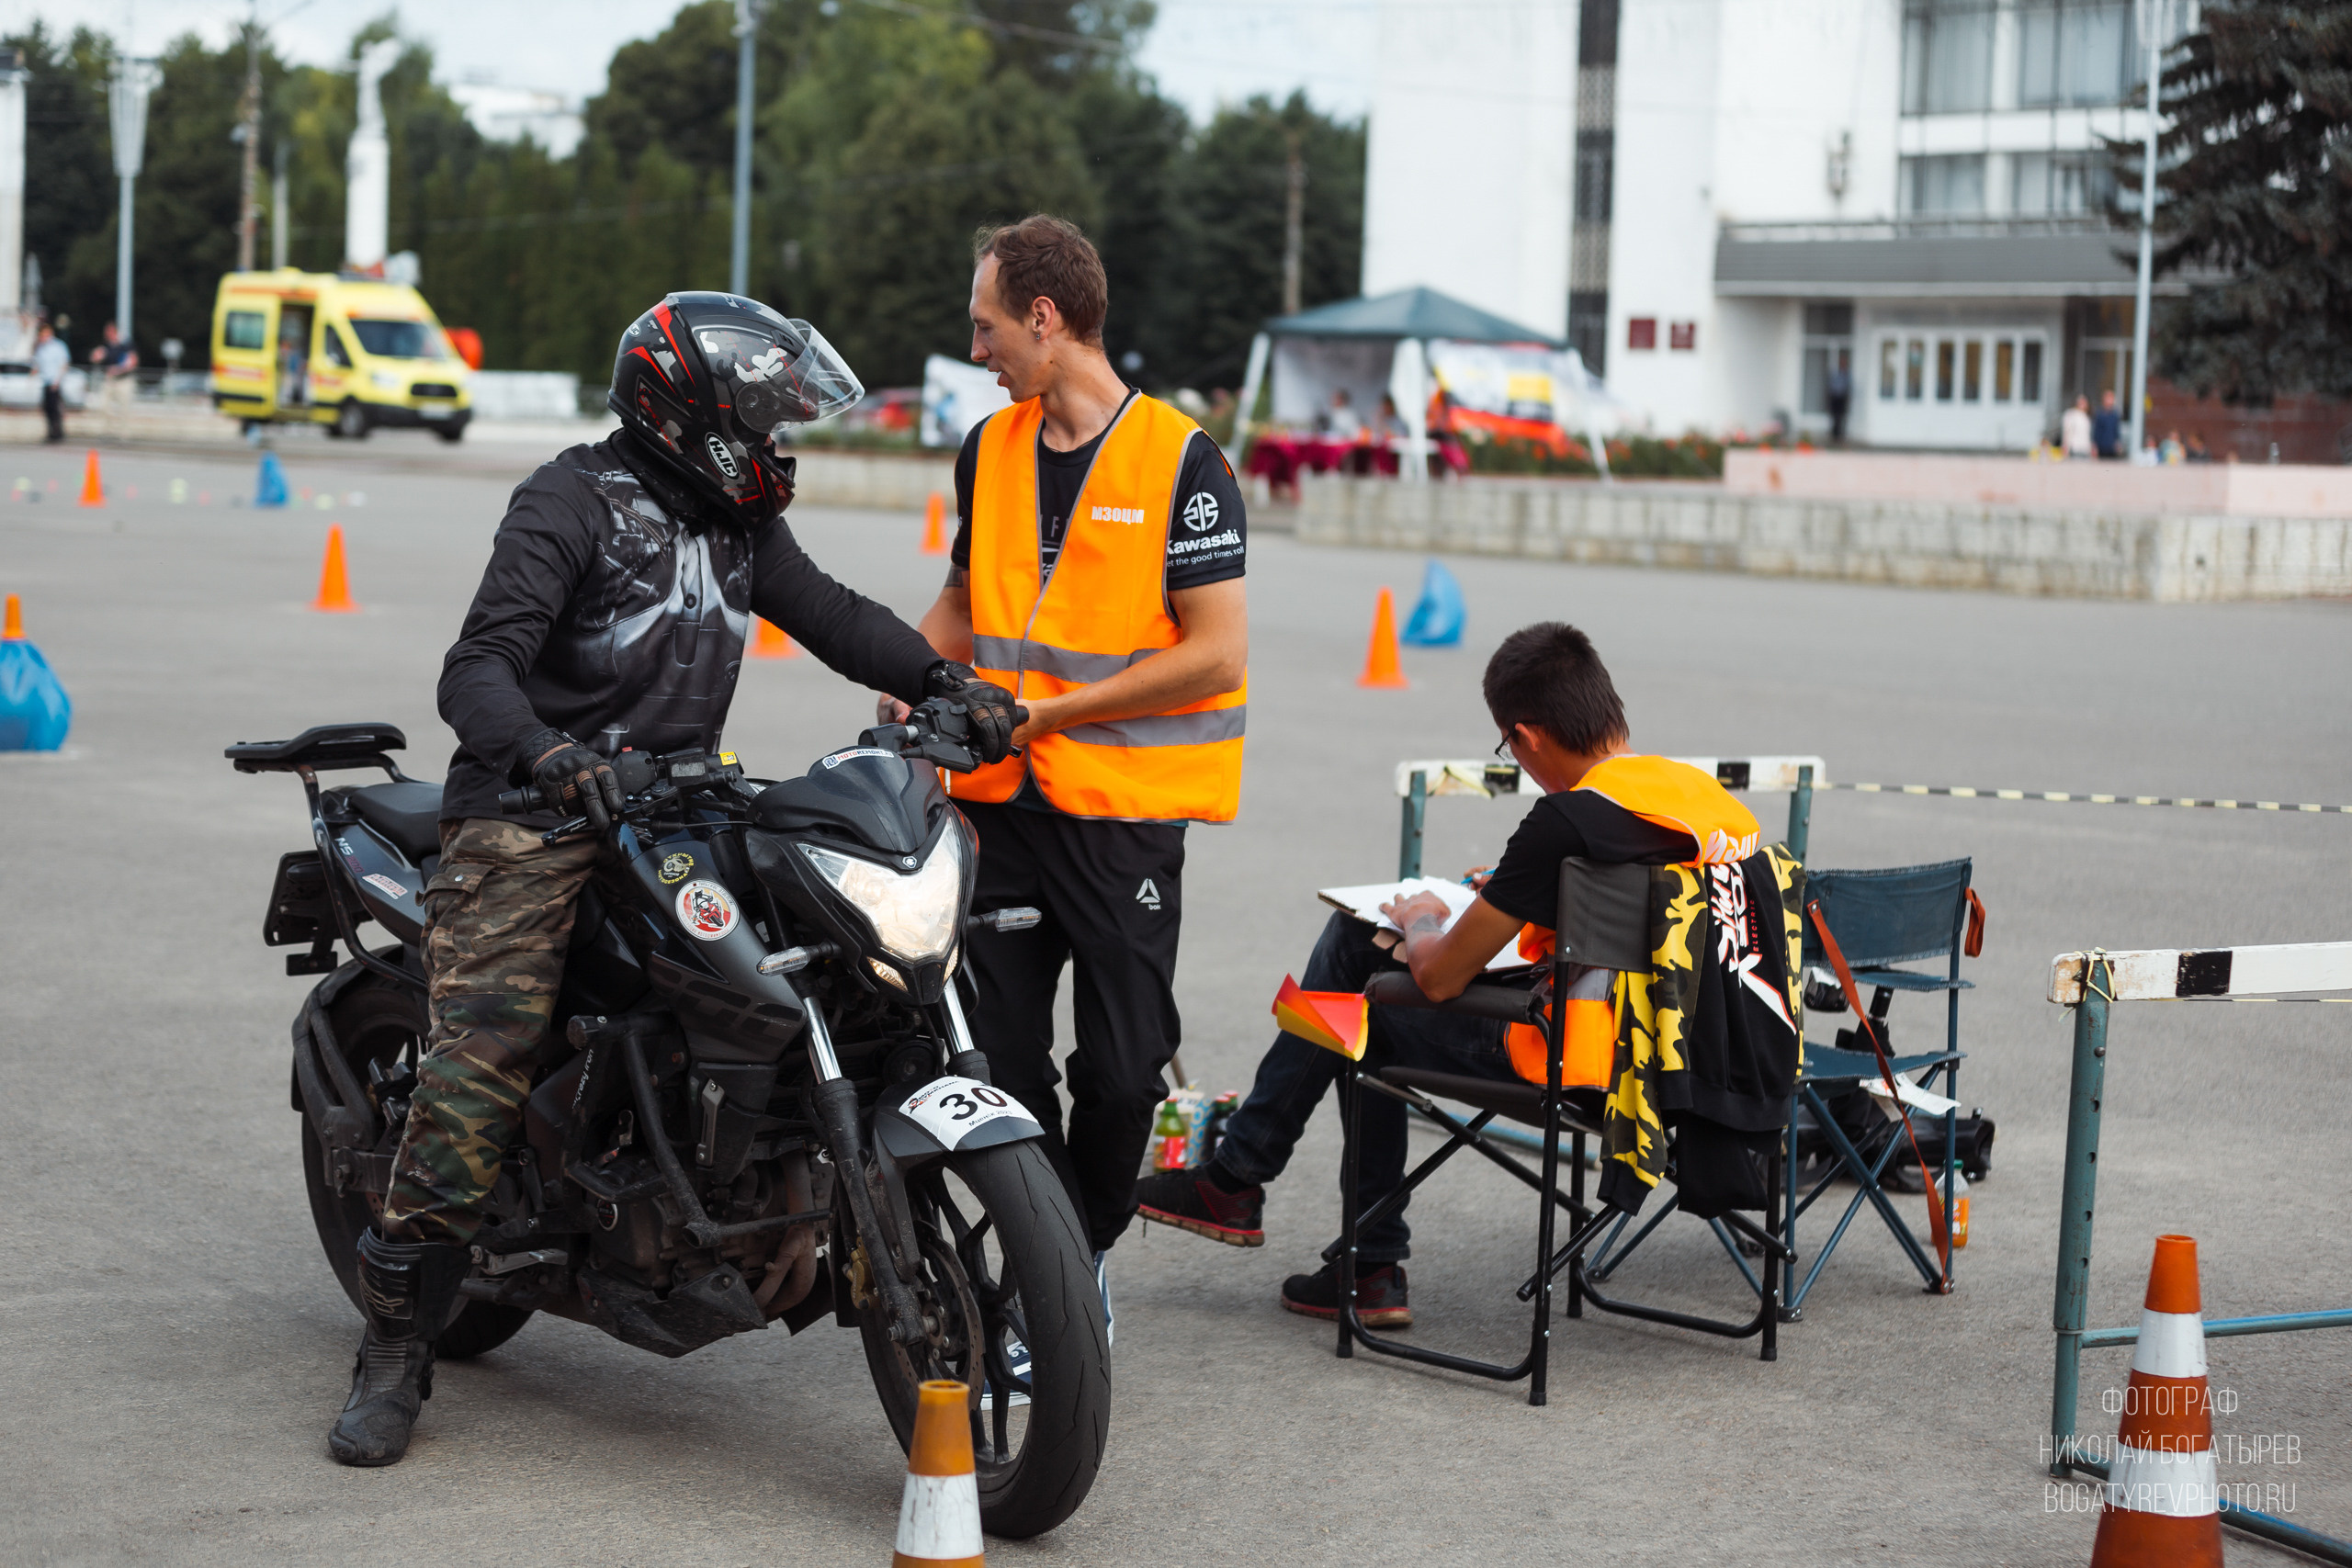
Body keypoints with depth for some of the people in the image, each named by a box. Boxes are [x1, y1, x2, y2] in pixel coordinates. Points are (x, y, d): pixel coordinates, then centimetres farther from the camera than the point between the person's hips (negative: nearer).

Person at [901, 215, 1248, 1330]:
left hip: (1123, 811, -5)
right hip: (1001, 802, 5)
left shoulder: (1180, 461, -8)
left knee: (1122, 1067, 1)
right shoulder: (989, 451, 11)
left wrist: (1051, 708, -15)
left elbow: (1216, 654, -12)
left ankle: (1090, 1247, 23)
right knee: (1000, 1055, 3)